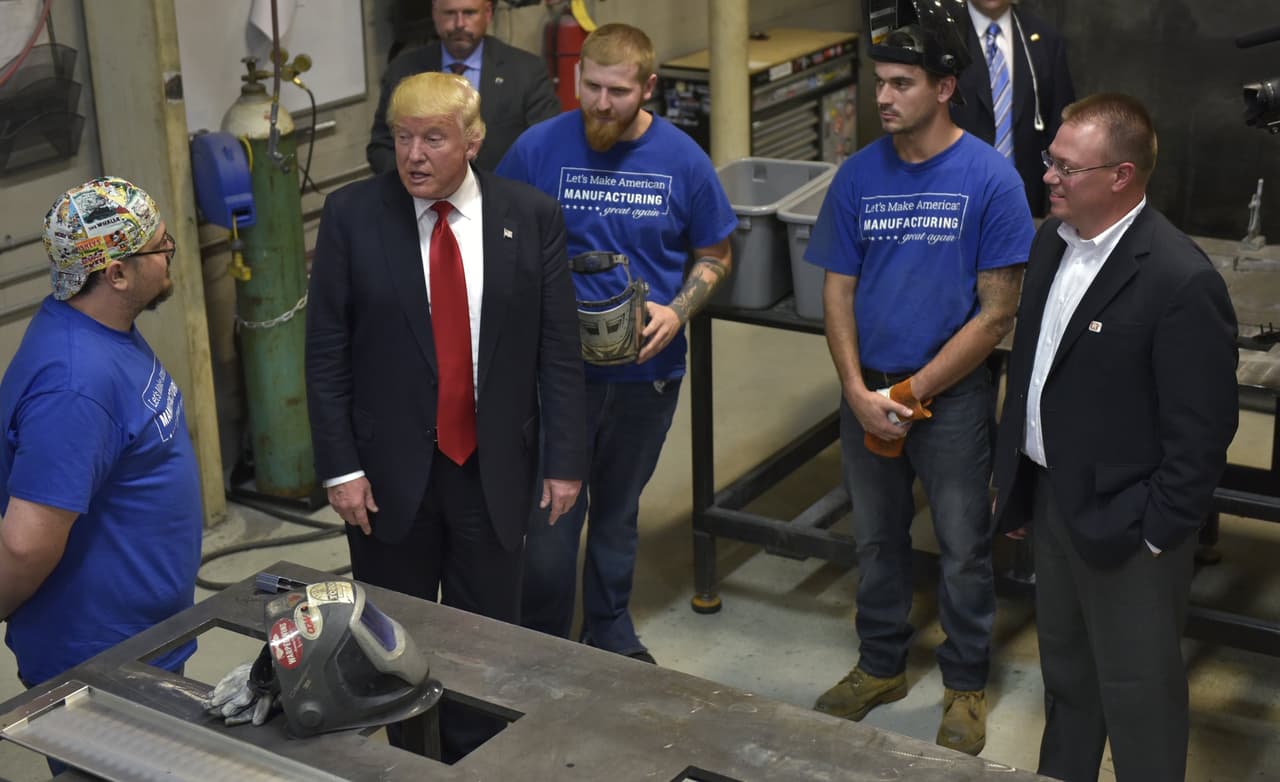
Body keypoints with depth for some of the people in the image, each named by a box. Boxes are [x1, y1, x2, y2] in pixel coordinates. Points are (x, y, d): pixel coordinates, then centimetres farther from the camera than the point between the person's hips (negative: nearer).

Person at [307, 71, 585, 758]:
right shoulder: (351, 215, -6)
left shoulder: (532, 216, -4)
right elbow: (325, 352, -4)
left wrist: (565, 461, -3)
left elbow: (558, 349, -1)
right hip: (391, 469, 0)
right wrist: (340, 467, -8)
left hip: (494, 466, 1)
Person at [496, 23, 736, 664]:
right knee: (551, 514, 0)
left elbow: (713, 256, 5)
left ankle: (612, 635, 38)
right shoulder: (538, 148, -9)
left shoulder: (682, 159, -5)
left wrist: (676, 311, -13)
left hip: (646, 369, 2)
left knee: (618, 512, 19)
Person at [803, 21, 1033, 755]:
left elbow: (996, 312, -13)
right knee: (877, 540, 18)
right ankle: (881, 665, 37)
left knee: (964, 550, 10)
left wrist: (913, 393, -14)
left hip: (953, 397, -3)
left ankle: (967, 684, 29)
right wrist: (859, 392, -10)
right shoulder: (858, 176, -2)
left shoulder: (990, 179, -13)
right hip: (866, 395, 4)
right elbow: (839, 291, 2)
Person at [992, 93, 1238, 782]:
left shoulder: (1181, 280, -24)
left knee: (1136, 692, 10)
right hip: (1052, 498, 8)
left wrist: (1158, 535, -15)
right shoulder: (1053, 239, 1)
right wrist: (1014, 478, 12)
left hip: (1126, 525, -8)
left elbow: (1202, 432, -19)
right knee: (1065, 671, 25)